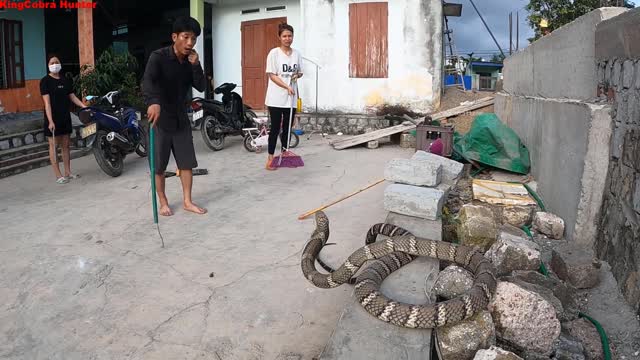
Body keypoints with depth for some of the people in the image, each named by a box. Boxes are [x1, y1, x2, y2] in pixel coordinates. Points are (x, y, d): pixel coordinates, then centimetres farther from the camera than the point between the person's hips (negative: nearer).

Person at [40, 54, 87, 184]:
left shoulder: (66, 80, 11)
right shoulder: (45, 81, -8)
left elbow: (72, 96, 14)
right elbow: (47, 102, -14)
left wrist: (84, 106, -2)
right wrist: (50, 121, -22)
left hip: (65, 117, 6)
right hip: (53, 118, -6)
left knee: (66, 145, 10)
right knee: (54, 145, 0)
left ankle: (68, 172, 19)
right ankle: (58, 175, 2)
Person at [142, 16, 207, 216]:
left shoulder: (190, 61, 2)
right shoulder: (158, 57, -16)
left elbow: (201, 87, -2)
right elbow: (147, 81, -33)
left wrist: (196, 65, -17)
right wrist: (153, 102, -53)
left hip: (181, 118, 5)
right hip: (160, 118, -5)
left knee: (187, 162, 6)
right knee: (159, 166, 5)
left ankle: (187, 201, 17)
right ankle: (163, 202, 20)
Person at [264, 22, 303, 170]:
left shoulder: (297, 53, 7)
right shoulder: (274, 53, -7)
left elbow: (300, 72, 19)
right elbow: (272, 75, -11)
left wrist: (297, 75, -5)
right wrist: (287, 87, -19)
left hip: (291, 97, 4)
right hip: (276, 97, -4)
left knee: (287, 127, 12)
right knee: (275, 127, -3)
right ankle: (270, 158, 4)